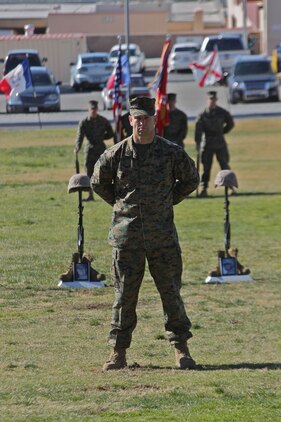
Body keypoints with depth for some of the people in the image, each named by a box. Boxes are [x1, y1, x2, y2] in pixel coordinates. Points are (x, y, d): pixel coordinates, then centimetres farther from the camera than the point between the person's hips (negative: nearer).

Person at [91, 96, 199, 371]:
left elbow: (191, 180, 15)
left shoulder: (172, 153, 0)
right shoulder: (116, 154, 1)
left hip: (162, 235, 0)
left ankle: (181, 349, 10)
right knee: (124, 294, 3)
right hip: (126, 233, 0)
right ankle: (118, 352, 8)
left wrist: (168, 201, 8)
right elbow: (98, 183, 16)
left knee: (170, 292, 2)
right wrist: (120, 203, 10)